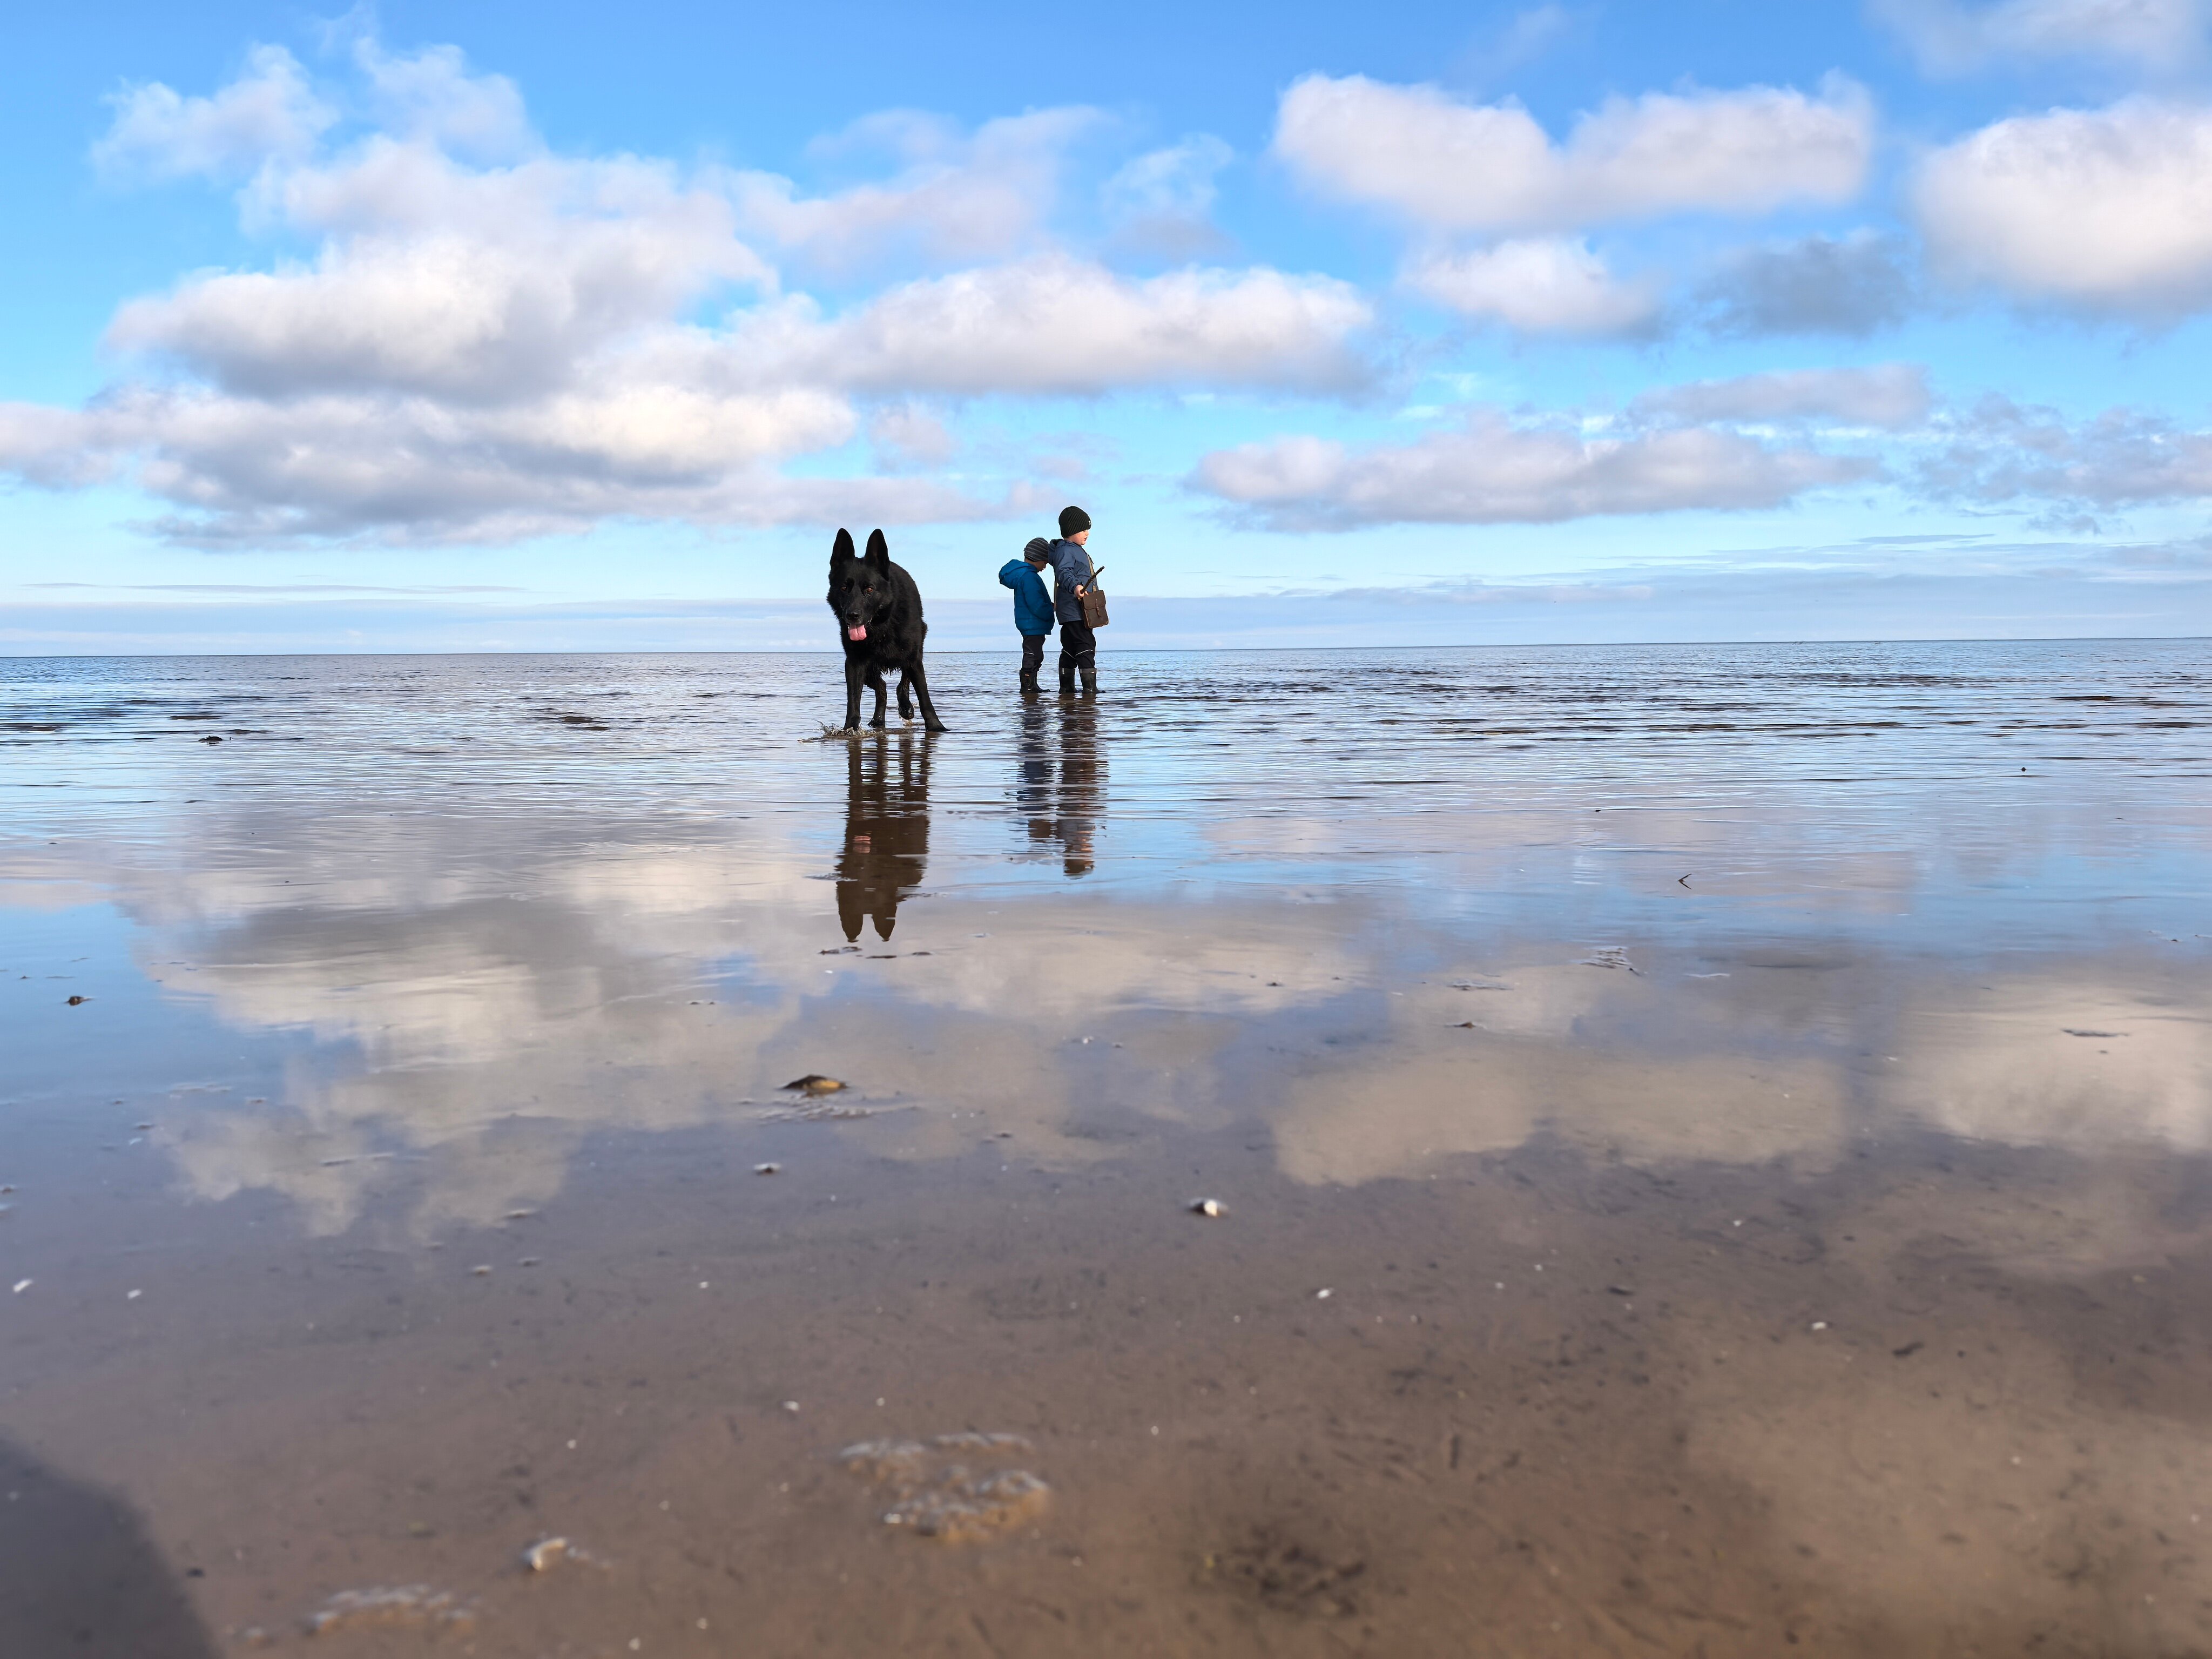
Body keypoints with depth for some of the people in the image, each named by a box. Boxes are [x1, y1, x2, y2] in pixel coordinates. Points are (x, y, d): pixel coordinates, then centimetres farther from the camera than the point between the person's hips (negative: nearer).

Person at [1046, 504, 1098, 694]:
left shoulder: (1076, 550, 22)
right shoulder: (1065, 550, -12)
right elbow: (1064, 573, -28)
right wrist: (1075, 586, -47)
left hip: (1079, 610, 11)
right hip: (1074, 610, -11)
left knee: (1070, 649, 12)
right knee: (1086, 646, -14)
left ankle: (1067, 687, 16)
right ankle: (1090, 687, -17)